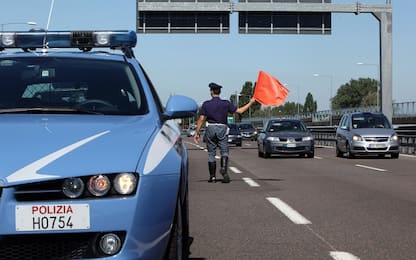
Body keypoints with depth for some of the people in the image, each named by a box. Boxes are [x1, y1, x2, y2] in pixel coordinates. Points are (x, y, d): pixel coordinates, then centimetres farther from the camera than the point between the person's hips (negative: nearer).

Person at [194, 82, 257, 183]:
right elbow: (240, 111, 2)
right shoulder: (226, 103, 0)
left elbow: (201, 119, -3)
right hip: (222, 129, 0)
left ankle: (212, 176, 8)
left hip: (210, 129, 0)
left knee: (211, 153, 7)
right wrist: (250, 103, 14)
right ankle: (224, 168, -23)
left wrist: (197, 133, 3)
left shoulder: (206, 104, -1)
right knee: (224, 151, 5)